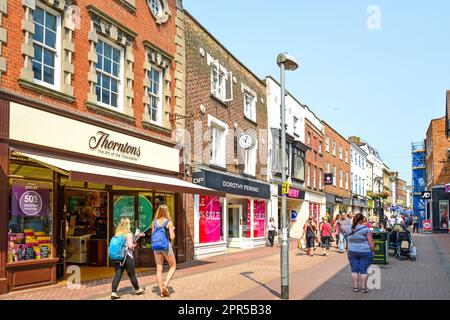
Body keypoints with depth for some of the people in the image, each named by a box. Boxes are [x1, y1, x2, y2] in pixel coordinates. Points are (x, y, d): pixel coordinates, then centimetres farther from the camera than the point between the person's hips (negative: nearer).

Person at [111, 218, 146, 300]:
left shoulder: (117, 234, 9)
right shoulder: (129, 234, -9)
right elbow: (130, 246, -16)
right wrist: (135, 245, 3)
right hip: (127, 257, -5)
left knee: (117, 275, 3)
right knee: (132, 275, 9)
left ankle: (113, 293, -5)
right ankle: (138, 290, 26)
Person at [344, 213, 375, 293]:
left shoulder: (348, 228, 1)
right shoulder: (366, 229, -10)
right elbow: (370, 241, -10)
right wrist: (372, 250, 1)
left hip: (352, 252, 3)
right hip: (365, 252, -3)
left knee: (354, 269, 9)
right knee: (364, 270, 5)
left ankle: (355, 287, 12)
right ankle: (364, 287, 11)